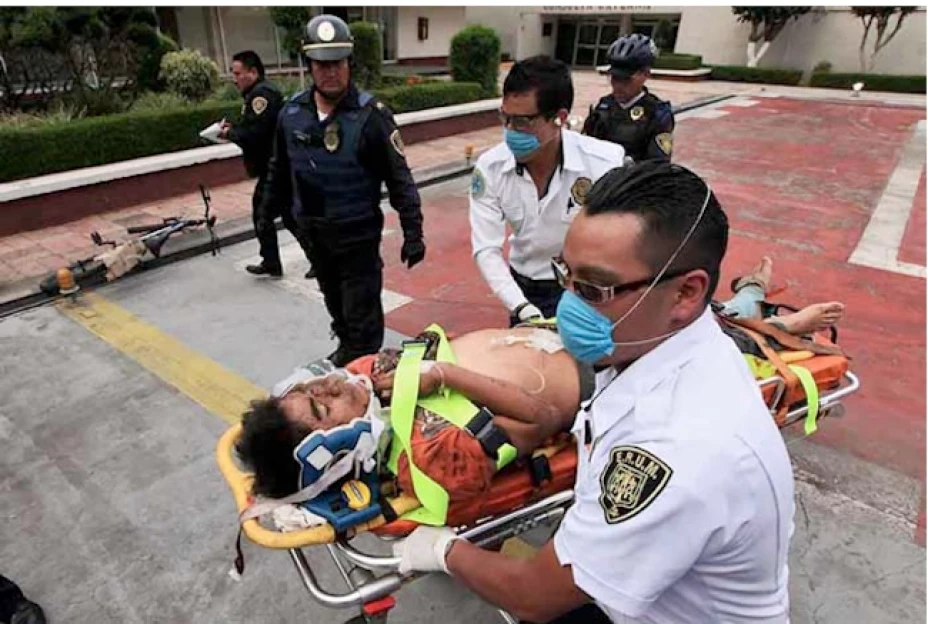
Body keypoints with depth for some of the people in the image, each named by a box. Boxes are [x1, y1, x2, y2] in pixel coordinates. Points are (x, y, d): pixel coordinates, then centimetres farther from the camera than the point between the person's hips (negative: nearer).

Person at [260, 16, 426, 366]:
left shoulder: (370, 115, -15)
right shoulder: (291, 113, 0)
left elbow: (399, 179, -13)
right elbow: (279, 170, 12)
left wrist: (413, 233, -14)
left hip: (358, 234, -5)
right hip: (314, 233, 6)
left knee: (362, 315, 1)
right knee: (335, 305, 23)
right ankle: (346, 351, 47)